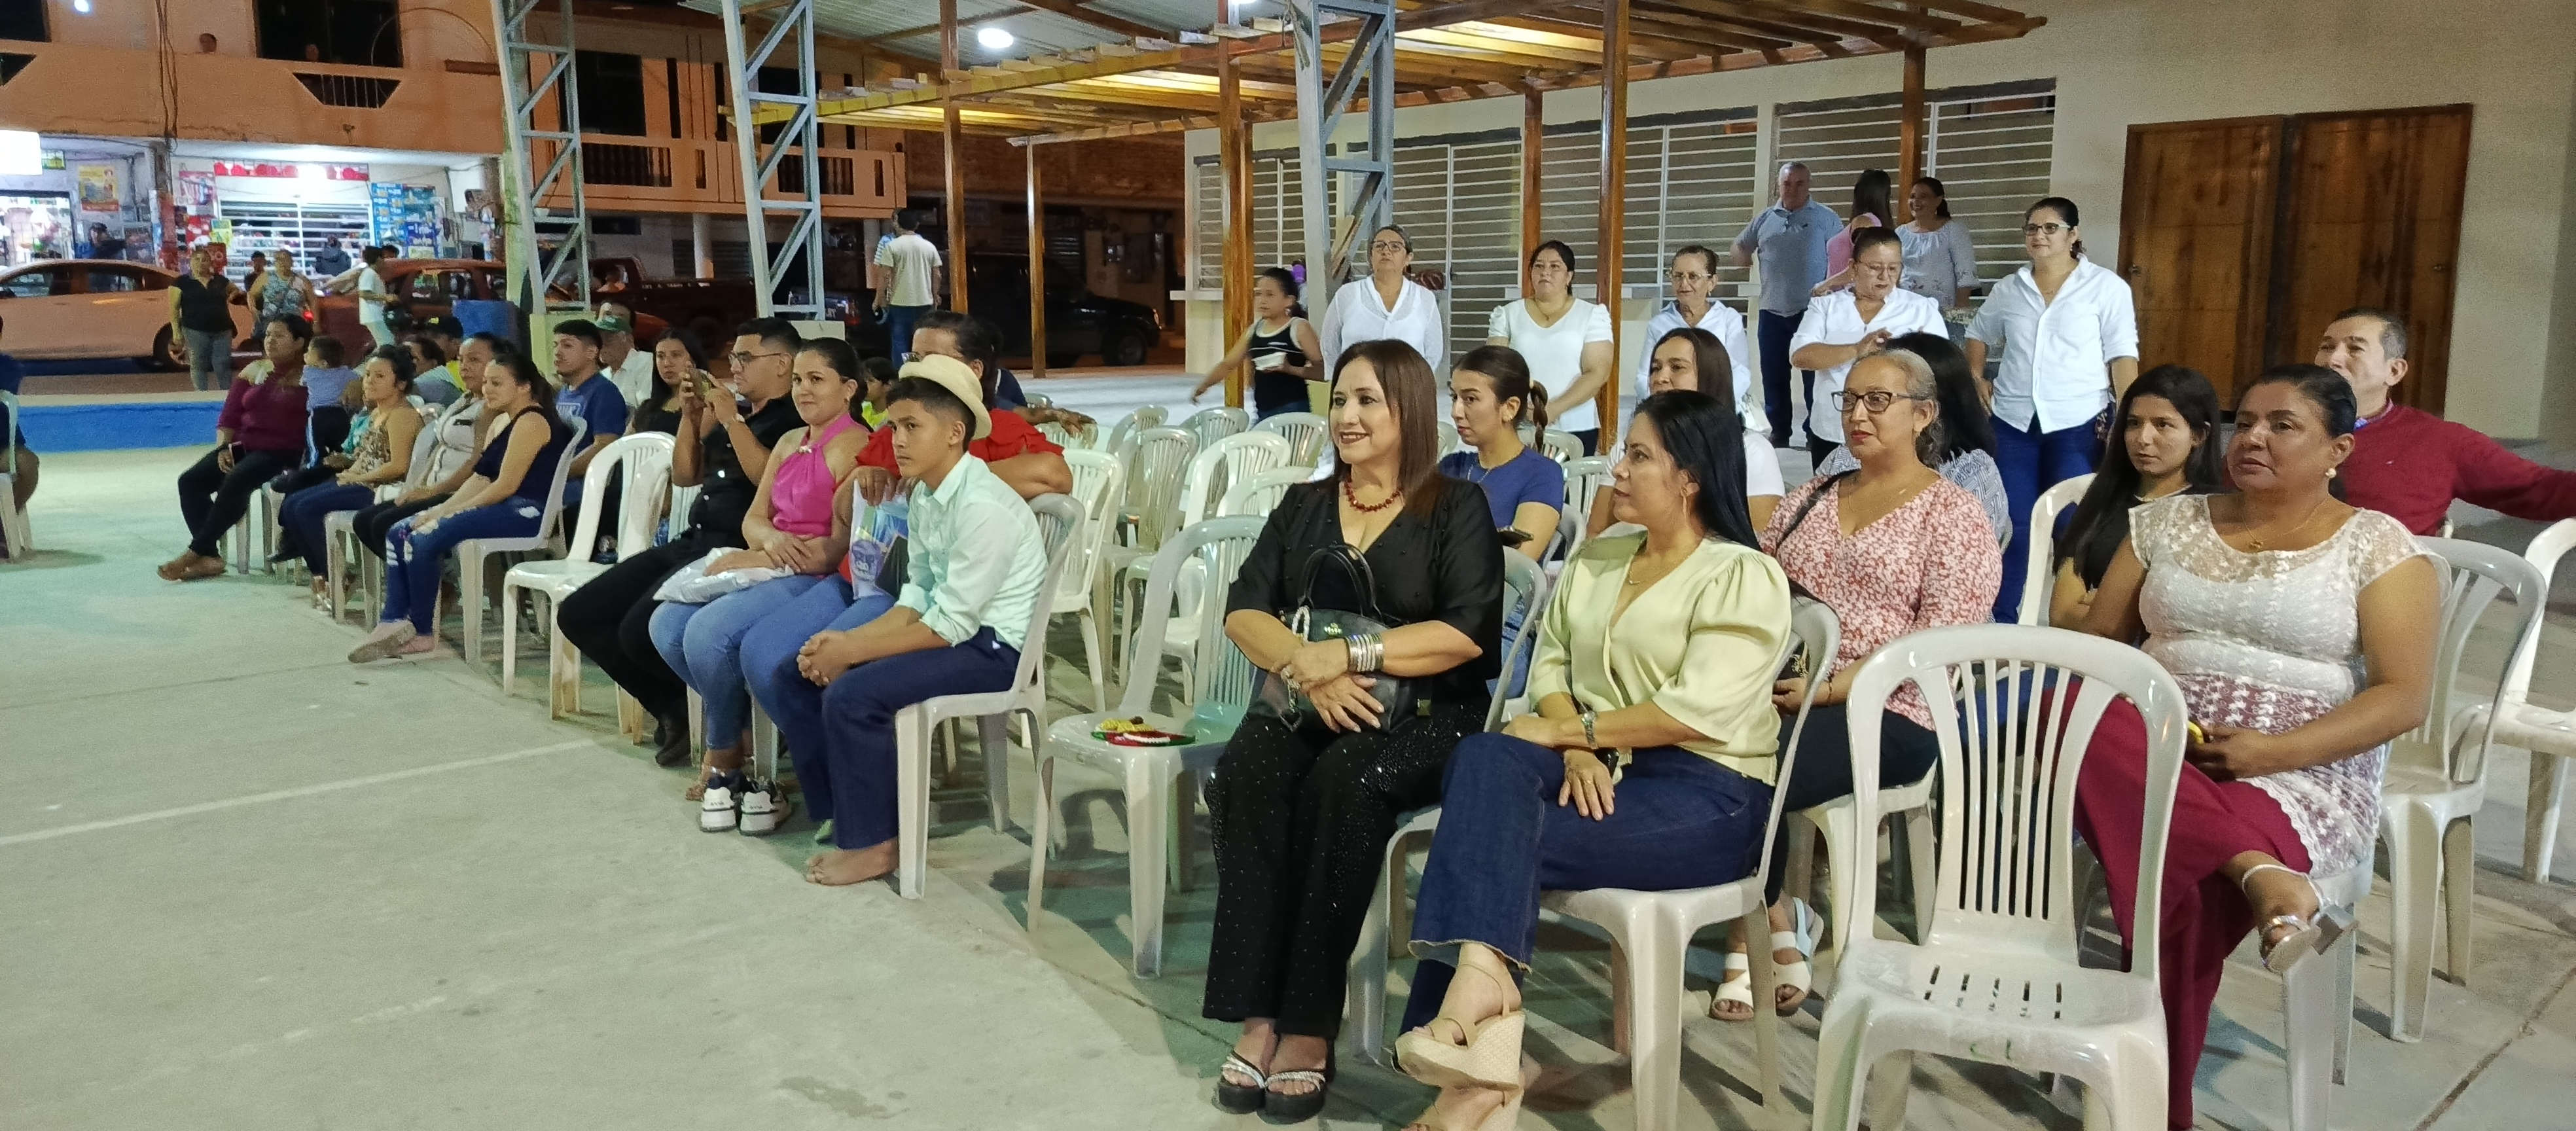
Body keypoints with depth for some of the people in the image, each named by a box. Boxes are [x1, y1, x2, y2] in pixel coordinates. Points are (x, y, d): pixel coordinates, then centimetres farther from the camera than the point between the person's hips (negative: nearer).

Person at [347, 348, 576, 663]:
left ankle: (422, 632, -6)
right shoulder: (505, 422, 21)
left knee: (423, 539, -21)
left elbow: (506, 485, -17)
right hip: (503, 506, 11)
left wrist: (446, 514, -11)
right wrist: (440, 510, 0)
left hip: (525, 511, -11)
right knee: (399, 533, 4)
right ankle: (394, 621, -3)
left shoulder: (531, 422, -11)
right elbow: (481, 479, 15)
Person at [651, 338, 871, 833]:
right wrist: (769, 539, -12)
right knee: (667, 625, -10)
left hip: (818, 580, -9)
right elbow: (753, 517, 14)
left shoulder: (853, 446, -10)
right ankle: (741, 725, 5)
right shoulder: (789, 443, 18)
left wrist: (756, 559, -13)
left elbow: (840, 548, -17)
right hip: (766, 569, 9)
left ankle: (725, 758, -2)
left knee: (708, 633, -26)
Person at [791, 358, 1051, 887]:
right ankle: (839, 812, 17)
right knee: (809, 674, 4)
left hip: (997, 648, -9)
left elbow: (949, 625, -23)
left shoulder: (982, 506, -23)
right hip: (957, 629, 9)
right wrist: (845, 641, -6)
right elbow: (916, 601, 9)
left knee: (852, 695, -22)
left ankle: (873, 843, -4)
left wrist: (851, 653, -18)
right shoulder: (926, 496, 5)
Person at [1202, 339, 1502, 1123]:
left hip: (1424, 712, -3)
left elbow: (1467, 634, -10)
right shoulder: (1304, 505, 16)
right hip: (1305, 702, 4)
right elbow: (1243, 611, 6)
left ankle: (1310, 1022, -27)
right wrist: (1305, 665, -15)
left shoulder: (1458, 508, 3)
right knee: (1245, 773, -29)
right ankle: (1259, 1014, -27)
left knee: (1342, 782, -34)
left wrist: (1347, 656, -17)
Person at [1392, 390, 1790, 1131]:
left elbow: (1699, 709, -18)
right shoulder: (1595, 559, 17)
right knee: (1485, 759, -28)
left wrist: (1570, 730, -15)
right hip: (1600, 766, 6)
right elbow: (1551, 662, 10)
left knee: (1488, 835, -26)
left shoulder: (1743, 578, -7)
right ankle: (1480, 984, -39)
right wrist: (1577, 750, -9)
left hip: (1704, 792, -6)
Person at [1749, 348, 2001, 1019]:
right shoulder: (1810, 499, 19)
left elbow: (1938, 644, -10)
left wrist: (1830, 688, -19)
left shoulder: (1953, 515, 1)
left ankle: (1765, 931, -4)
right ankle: (1778, 928, -10)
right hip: (1781, 691, 5)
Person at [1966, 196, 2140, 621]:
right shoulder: (2010, 289, 11)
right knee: (2013, 527, 5)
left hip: (2078, 426, -3)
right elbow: (1979, 333, 27)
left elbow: (2122, 355, -5)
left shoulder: (2106, 286, -1)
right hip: (2013, 423, 3)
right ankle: (2002, 621, 13)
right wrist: (1975, 380, 12)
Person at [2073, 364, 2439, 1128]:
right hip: (2154, 753, 4)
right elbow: (2098, 637, 13)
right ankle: (2260, 873, -38)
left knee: (2185, 890, -33)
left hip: (2302, 778, -4)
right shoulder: (2168, 521, 13)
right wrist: (2117, 715, -8)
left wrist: (2277, 752, -17)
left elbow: (2404, 698, -5)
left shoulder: (2378, 546, 2)